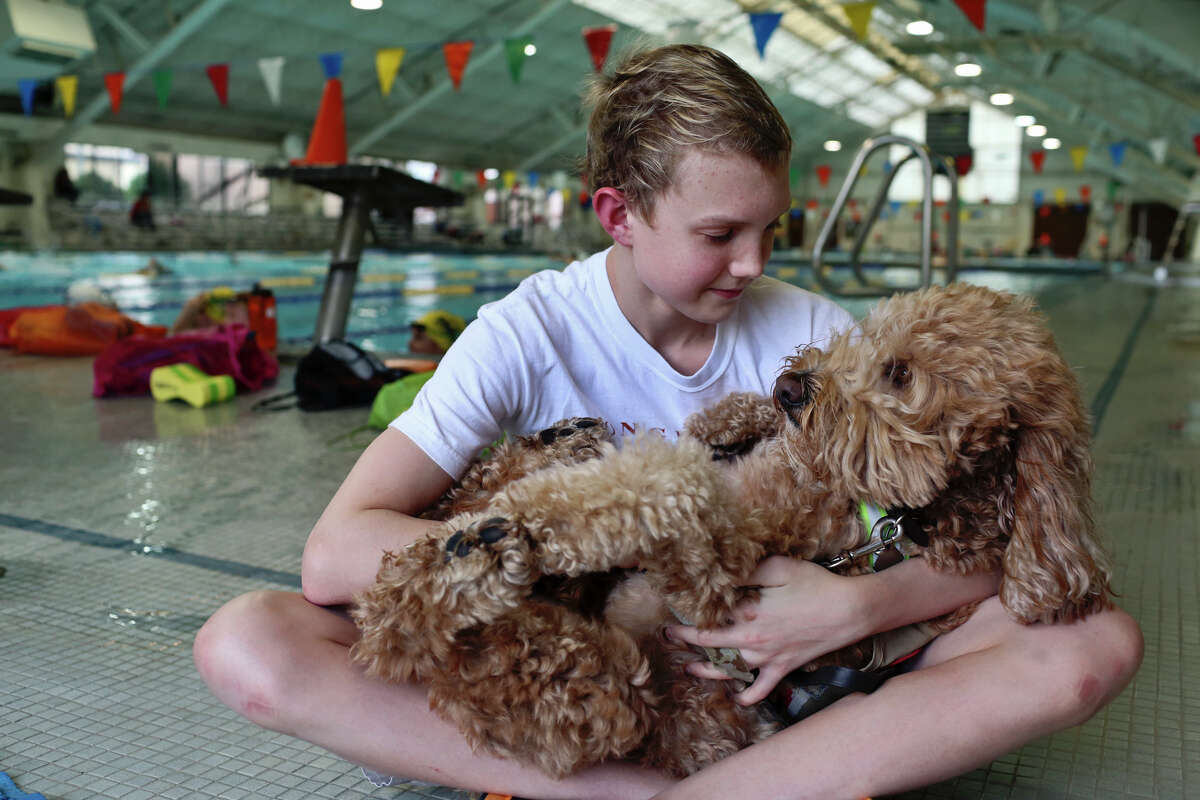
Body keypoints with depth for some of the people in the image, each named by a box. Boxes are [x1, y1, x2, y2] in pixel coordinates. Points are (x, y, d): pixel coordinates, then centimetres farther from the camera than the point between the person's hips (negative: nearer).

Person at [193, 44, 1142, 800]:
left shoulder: (808, 333, -7)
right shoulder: (528, 335, -12)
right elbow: (335, 554, -21)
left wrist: (862, 603, -28)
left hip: (772, 664, 2)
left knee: (1096, 640, -19)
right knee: (246, 643, -22)